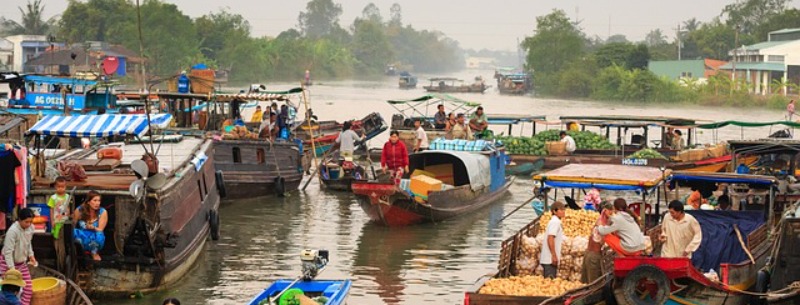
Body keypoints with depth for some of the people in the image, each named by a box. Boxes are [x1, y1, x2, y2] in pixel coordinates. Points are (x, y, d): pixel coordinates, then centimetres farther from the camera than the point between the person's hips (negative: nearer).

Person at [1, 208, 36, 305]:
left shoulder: (31, 228, -5)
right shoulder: (12, 231, -27)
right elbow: (8, 251, -28)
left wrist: (31, 255, 3)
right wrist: (11, 268, -31)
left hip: (22, 263, 7)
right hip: (8, 263, -7)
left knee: (28, 289, 3)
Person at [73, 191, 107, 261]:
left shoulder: (103, 212, -9)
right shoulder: (79, 210, -7)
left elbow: (100, 230, -12)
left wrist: (93, 228, -32)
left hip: (96, 239, 0)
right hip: (82, 239, 0)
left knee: (99, 234, -36)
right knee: (74, 231, -32)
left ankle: (94, 252, -3)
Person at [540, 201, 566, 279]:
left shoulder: (555, 221, 17)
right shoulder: (555, 222, -13)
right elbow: (550, 239, -21)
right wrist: (554, 255, -21)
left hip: (548, 259, 10)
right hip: (550, 259, -10)